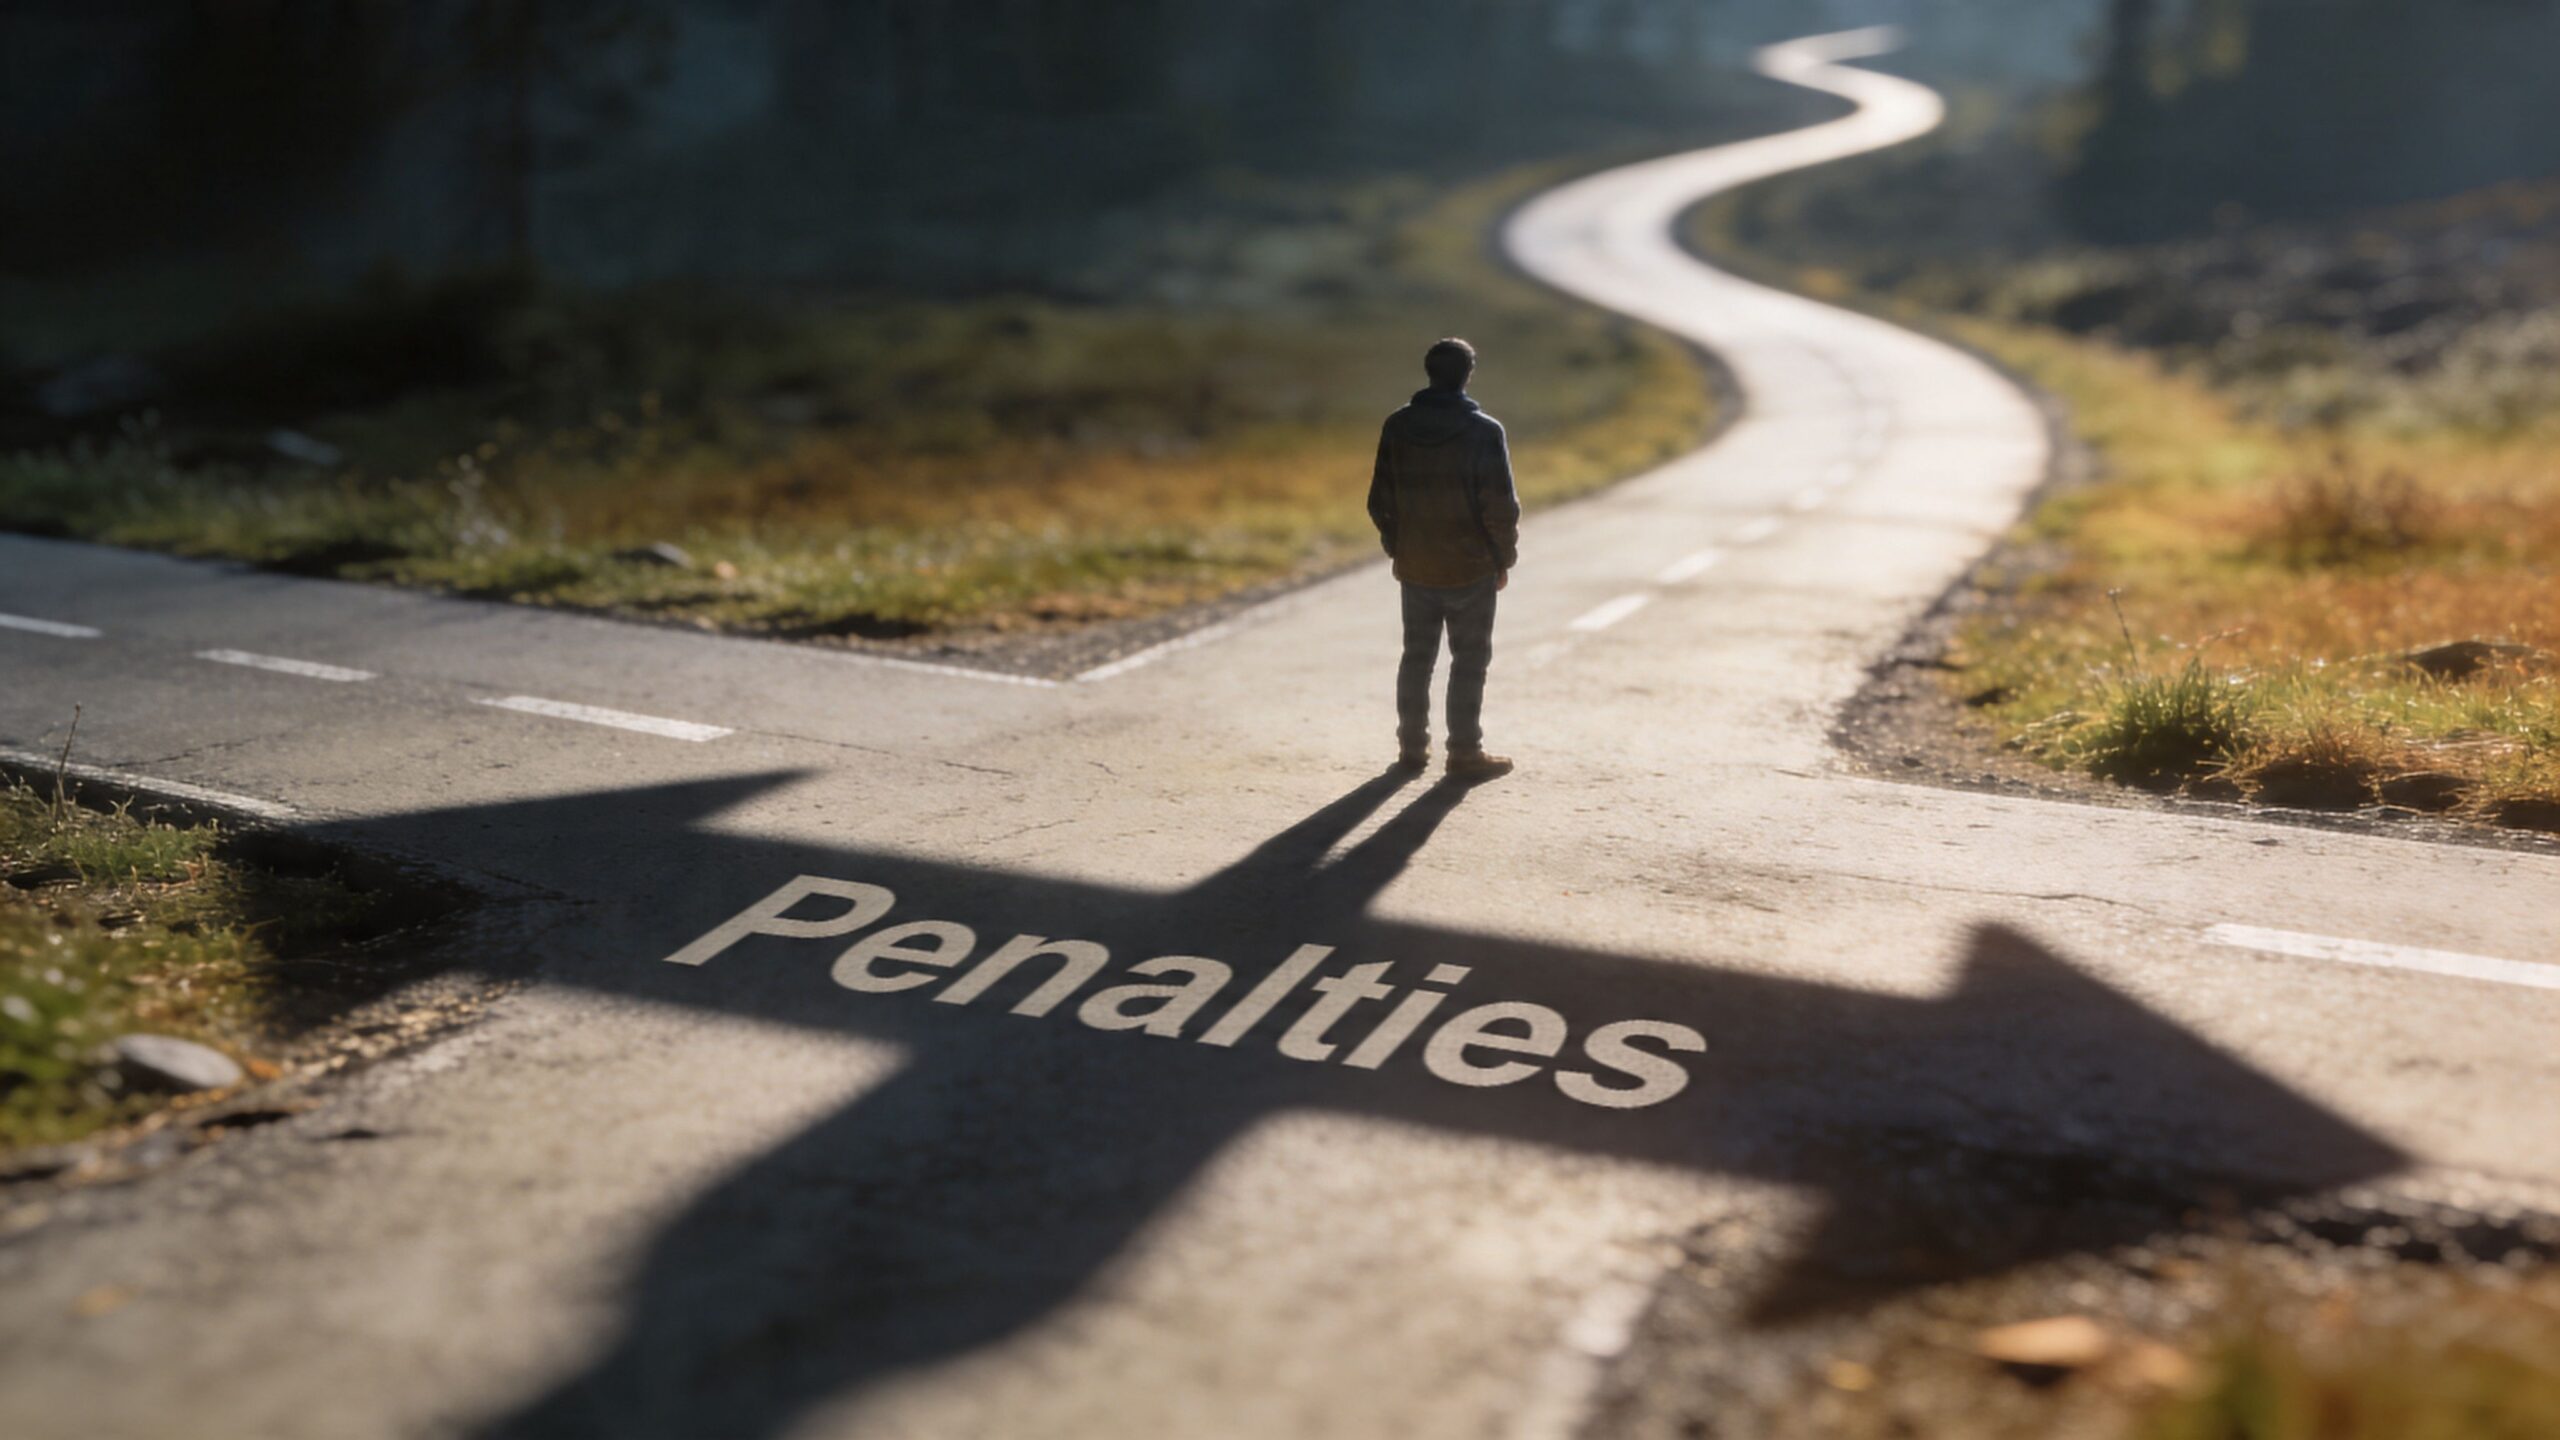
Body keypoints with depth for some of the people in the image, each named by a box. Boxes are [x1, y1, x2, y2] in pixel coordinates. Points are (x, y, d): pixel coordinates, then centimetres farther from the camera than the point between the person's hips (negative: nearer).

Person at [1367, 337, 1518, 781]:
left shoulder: (1397, 426, 0)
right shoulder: (1484, 431, -14)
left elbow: (1381, 499, 5)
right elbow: (1500, 506, -13)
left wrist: (1395, 549, 17)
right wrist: (1503, 559, -1)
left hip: (1415, 566, 4)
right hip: (1471, 567, -4)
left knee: (1417, 656, 15)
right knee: (1469, 661, 4)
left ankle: (1412, 746, 21)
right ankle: (1465, 753, 6)